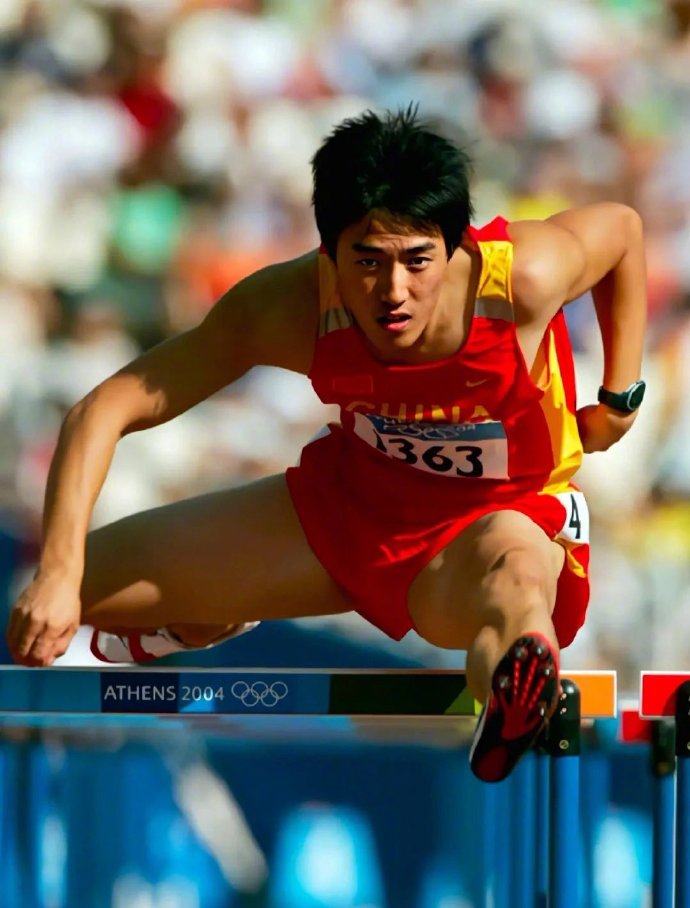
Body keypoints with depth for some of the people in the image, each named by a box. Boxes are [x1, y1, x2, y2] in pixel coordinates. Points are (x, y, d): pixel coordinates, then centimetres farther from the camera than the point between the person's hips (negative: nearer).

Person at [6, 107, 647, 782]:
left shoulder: (523, 280, -32)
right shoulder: (288, 308, -27)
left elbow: (621, 226, -7)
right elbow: (104, 411, -25)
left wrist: (621, 397, -3)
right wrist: (60, 573, -37)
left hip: (508, 514, -3)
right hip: (352, 493, 4)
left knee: (515, 562, -43)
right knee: (85, 588, 1)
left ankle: (516, 696, -76)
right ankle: (208, 624, 37)